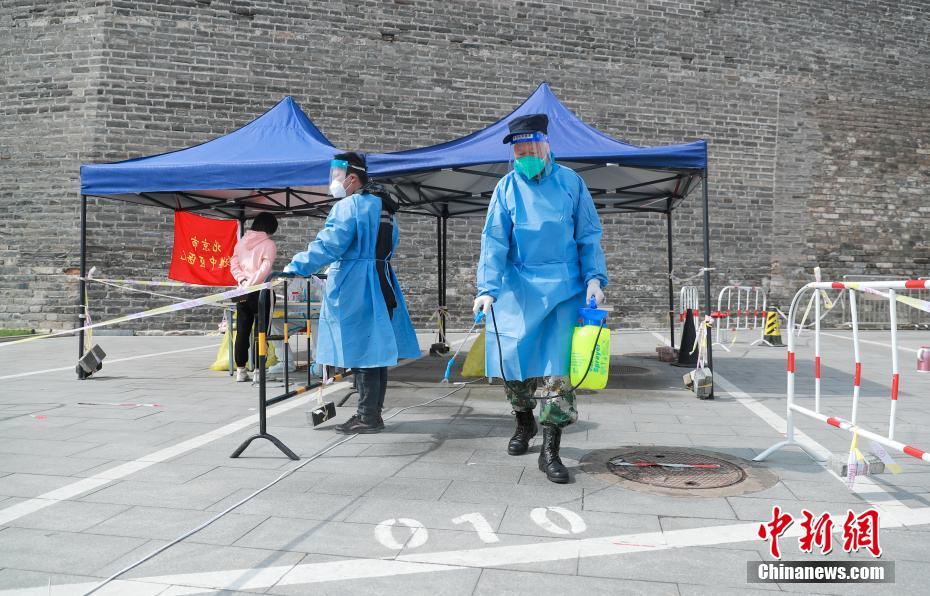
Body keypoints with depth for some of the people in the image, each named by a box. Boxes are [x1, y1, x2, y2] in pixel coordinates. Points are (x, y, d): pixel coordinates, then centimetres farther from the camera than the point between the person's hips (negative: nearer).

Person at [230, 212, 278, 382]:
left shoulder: (242, 241, 11)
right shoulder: (269, 244, -6)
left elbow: (233, 264, 6)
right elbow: (264, 269, -15)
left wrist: (243, 280, -3)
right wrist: (251, 283, -12)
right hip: (260, 291, -5)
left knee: (242, 331, 9)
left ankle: (240, 370, 12)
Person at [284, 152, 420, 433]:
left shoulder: (349, 206, -12)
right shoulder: (383, 207, 16)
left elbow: (327, 246, -21)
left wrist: (295, 268, -20)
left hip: (355, 289, -9)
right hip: (381, 284, 9)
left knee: (361, 351, -3)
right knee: (374, 349, 11)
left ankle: (368, 417, 2)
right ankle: (372, 412, 19)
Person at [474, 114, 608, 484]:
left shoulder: (570, 182, 2)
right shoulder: (507, 187, 3)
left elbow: (588, 237, 4)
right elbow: (494, 242, -5)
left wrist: (594, 278, -8)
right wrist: (488, 288, -16)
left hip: (564, 287, -1)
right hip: (519, 287, 2)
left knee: (558, 366, -7)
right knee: (512, 357, 6)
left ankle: (550, 450, 1)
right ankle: (524, 422, 33)